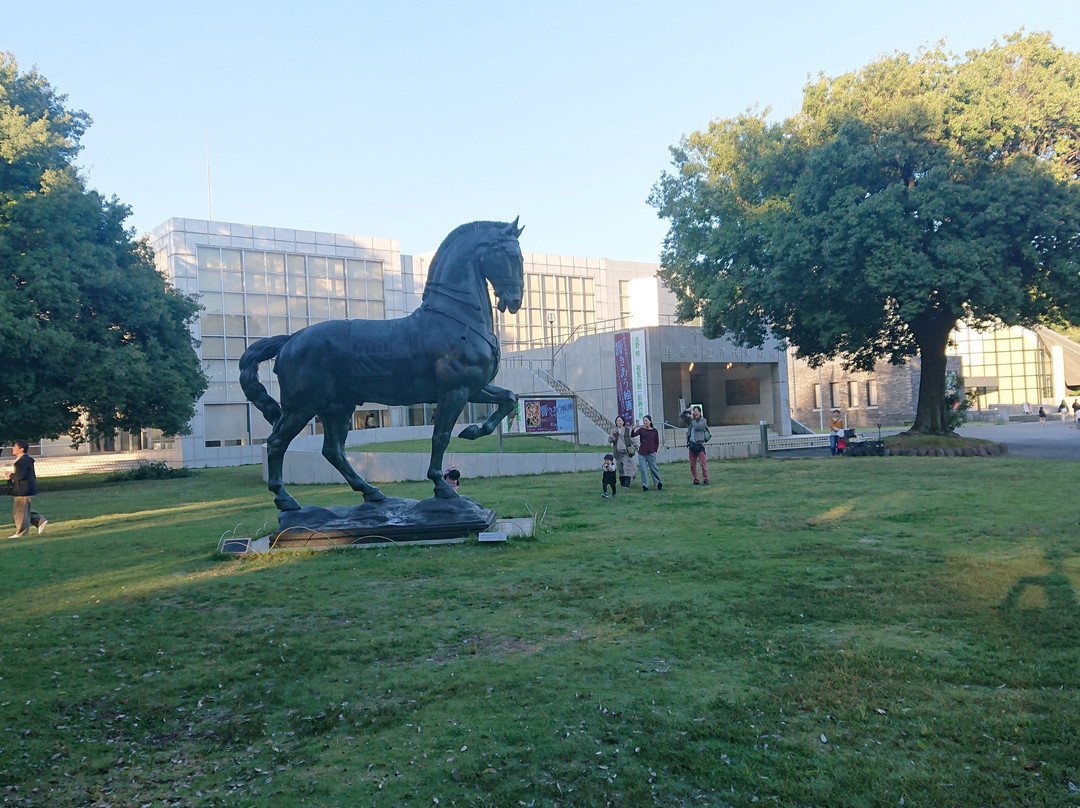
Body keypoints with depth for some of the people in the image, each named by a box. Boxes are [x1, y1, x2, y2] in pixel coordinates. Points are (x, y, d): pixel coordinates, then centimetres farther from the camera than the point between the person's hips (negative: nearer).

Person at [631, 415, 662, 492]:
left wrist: (654, 450, 4)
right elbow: (632, 435, -9)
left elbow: (657, 442, 10)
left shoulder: (654, 431, 2)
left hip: (651, 454, -1)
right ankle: (645, 486, 5)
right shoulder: (641, 430, 2)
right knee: (643, 470, -1)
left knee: (654, 469, 4)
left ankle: (659, 483, 20)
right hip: (642, 454, 1)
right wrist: (633, 429, -25)